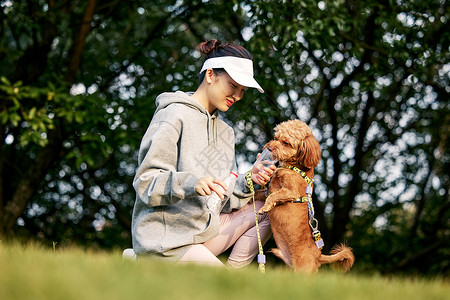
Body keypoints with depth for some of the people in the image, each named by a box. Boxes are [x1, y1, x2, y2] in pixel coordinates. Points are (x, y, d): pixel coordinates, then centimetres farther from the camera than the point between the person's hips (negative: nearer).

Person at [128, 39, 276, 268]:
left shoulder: (225, 131, 17)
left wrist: (246, 182, -7)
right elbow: (145, 183, -17)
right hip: (165, 239, -9)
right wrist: (191, 183, -33)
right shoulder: (174, 116, -9)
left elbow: (220, 198, 13)